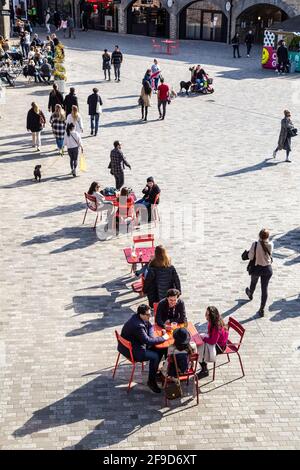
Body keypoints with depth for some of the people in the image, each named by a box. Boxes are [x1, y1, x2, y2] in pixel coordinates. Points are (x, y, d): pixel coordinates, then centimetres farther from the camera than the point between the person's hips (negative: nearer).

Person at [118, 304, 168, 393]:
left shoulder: (142, 318, -3)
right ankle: (151, 381, -2)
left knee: (160, 349, 3)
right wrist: (163, 338, -21)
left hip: (137, 344, 10)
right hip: (130, 350, -10)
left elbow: (150, 326, 14)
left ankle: (154, 372, 20)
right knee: (154, 357, -20)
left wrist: (151, 335, -8)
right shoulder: (137, 325, -33)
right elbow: (147, 341, -32)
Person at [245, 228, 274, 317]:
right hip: (268, 269, 1)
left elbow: (250, 257, -16)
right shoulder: (270, 244, -15)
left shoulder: (255, 244, -22)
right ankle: (262, 310, 14)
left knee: (253, 283, 30)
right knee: (264, 288, 9)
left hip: (257, 268, -1)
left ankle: (250, 294, 62)